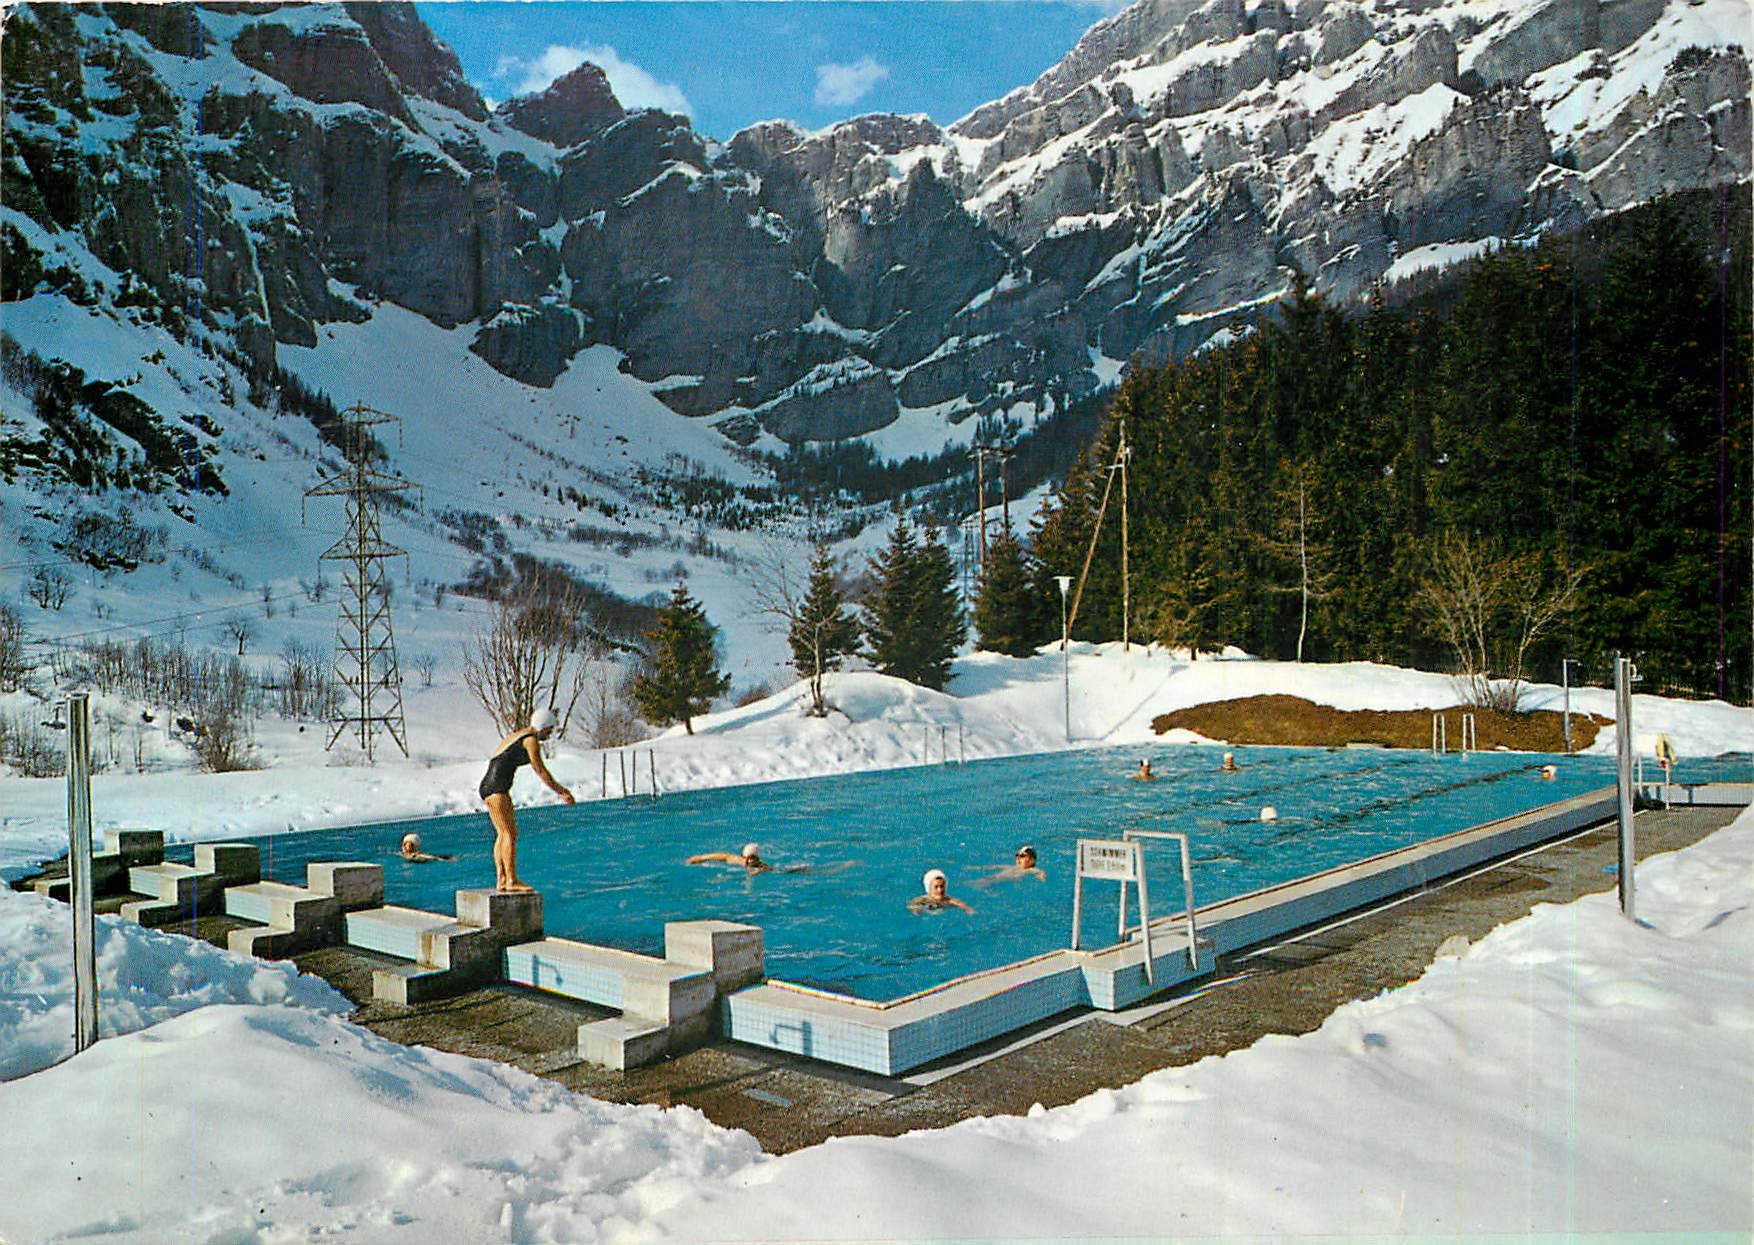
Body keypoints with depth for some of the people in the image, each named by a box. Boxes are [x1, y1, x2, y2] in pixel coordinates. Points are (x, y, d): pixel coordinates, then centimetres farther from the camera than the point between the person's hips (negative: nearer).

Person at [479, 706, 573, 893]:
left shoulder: (515, 736, 23)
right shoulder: (530, 739, -6)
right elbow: (540, 771, -6)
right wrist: (560, 792, -1)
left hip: (487, 787, 10)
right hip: (497, 787, -10)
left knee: (502, 834, 10)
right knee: (510, 833, -11)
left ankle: (501, 880, 9)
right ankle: (511, 881, -13)